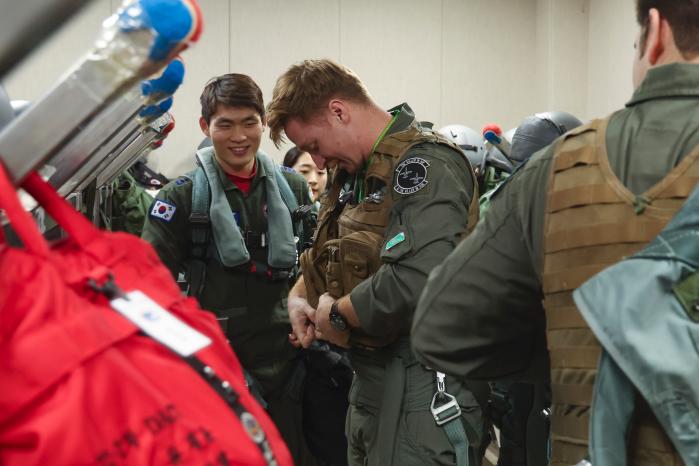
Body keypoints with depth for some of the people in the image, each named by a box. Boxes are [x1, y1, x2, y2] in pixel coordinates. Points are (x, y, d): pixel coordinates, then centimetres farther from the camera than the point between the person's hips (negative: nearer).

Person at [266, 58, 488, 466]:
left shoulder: (425, 165, -16)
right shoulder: (356, 172, 14)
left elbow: (415, 283, -30)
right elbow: (327, 255, 26)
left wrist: (337, 315, -14)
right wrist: (299, 295, 4)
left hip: (424, 385, -9)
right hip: (371, 378, 9)